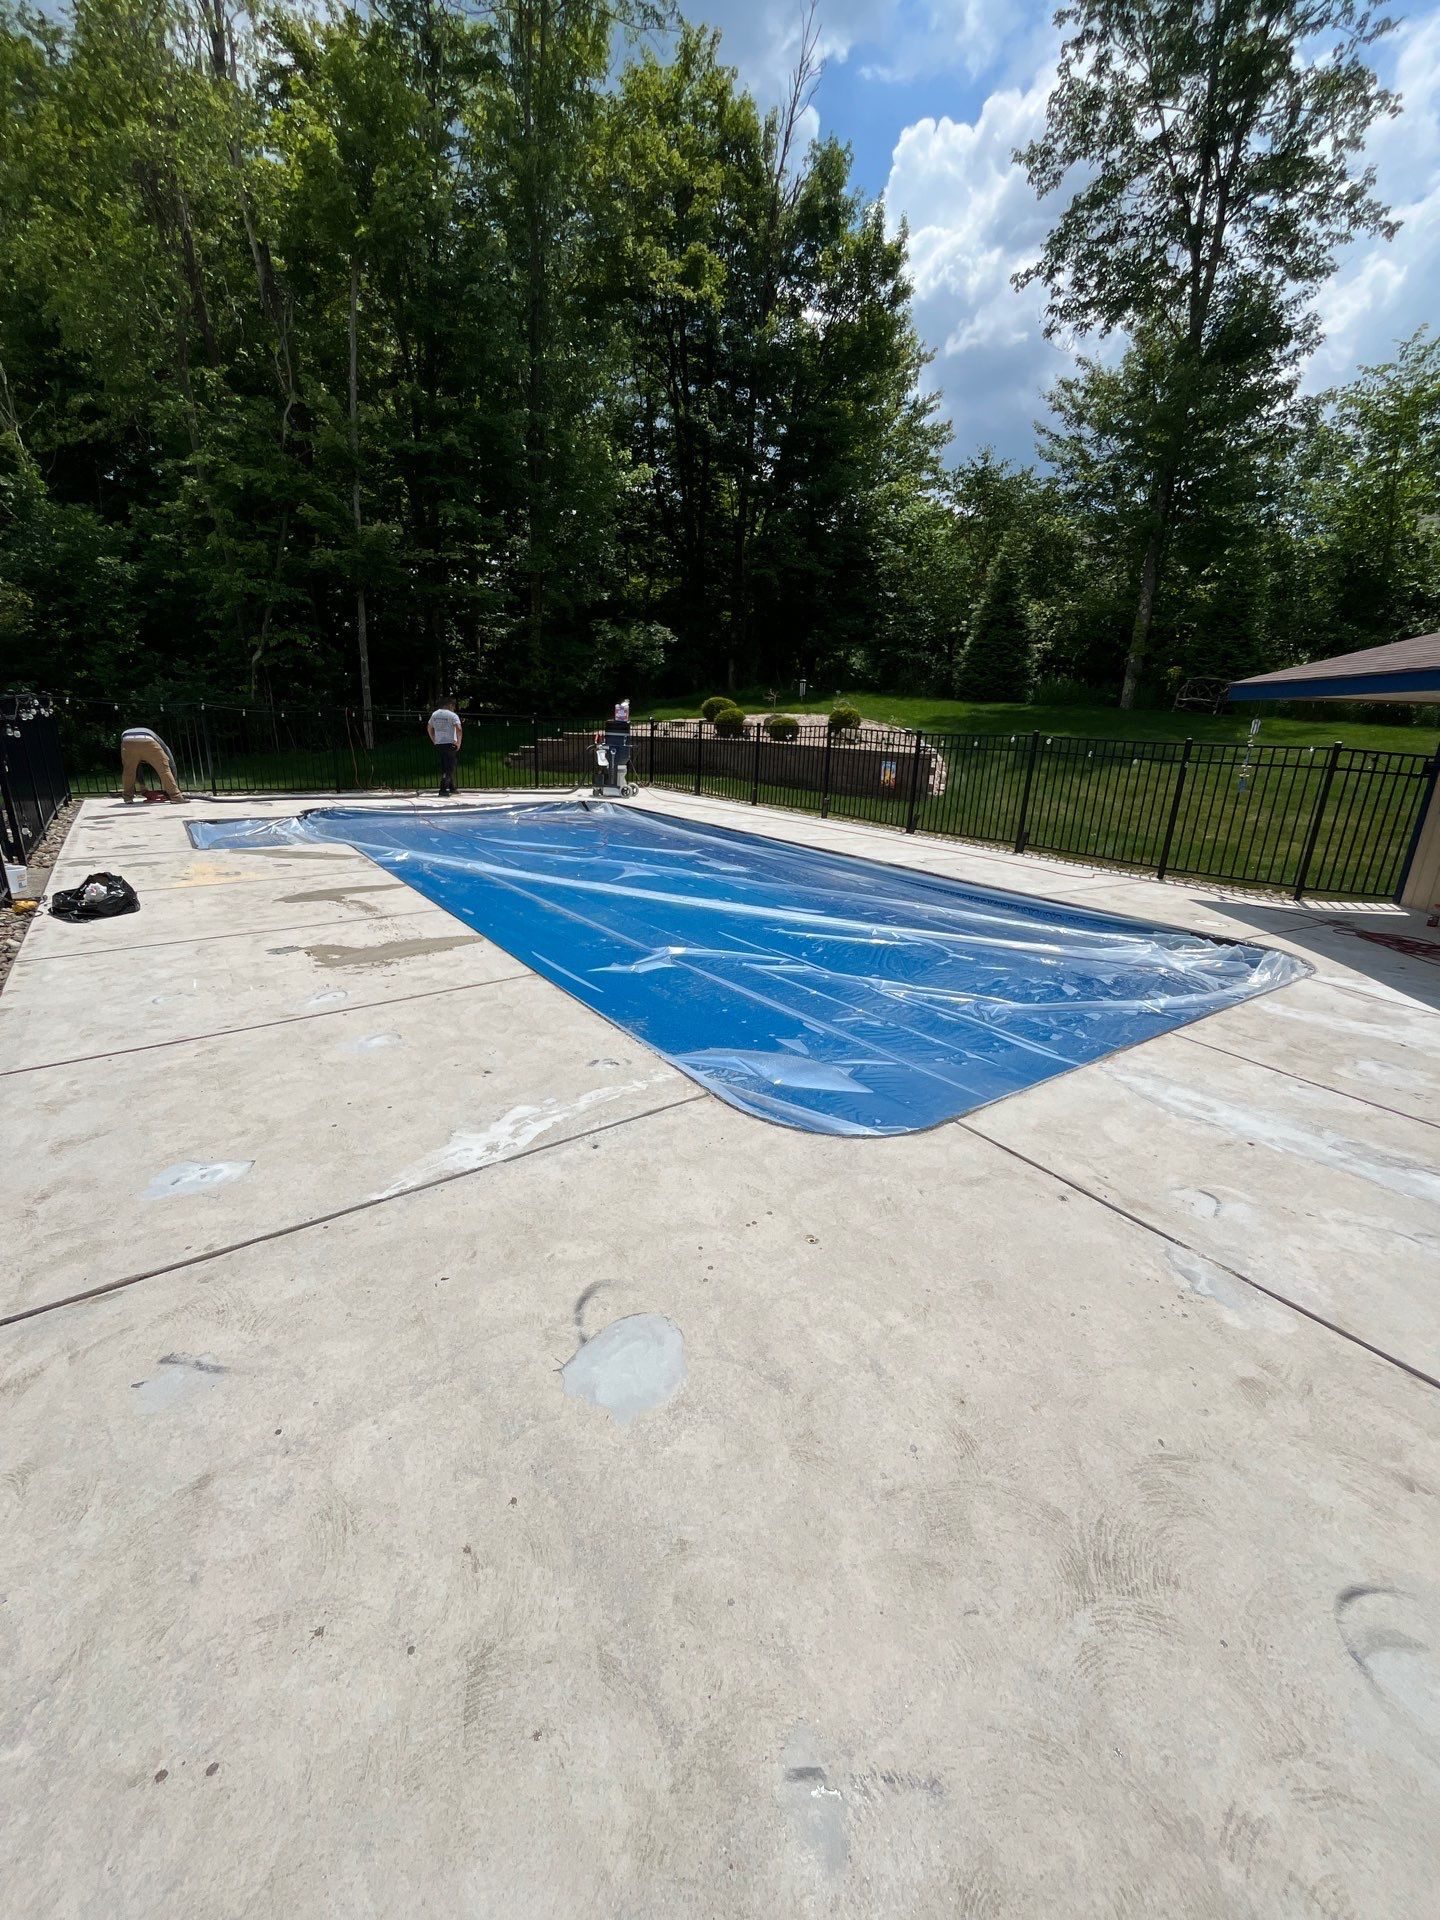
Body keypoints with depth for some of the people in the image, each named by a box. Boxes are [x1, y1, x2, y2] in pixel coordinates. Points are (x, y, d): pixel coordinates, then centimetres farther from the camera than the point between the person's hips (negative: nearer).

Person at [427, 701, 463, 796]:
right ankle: (443, 789, -9)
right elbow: (459, 729, -21)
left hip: (438, 745, 6)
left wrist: (434, 740, 21)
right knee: (450, 768, -2)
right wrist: (459, 743, -13)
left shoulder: (435, 714, 11)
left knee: (444, 767, 17)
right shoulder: (452, 715, -9)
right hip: (450, 744, -6)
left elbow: (429, 729, 19)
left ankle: (451, 787, 25)